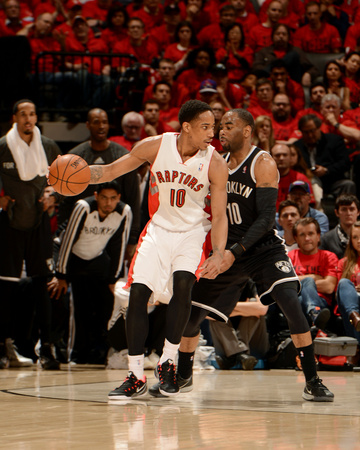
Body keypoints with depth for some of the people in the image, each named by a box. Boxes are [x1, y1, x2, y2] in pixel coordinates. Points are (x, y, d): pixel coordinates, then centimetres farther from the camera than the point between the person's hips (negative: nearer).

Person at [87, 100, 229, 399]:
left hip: (193, 231, -2)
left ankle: (168, 363, -7)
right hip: (159, 227, 2)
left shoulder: (215, 164, -15)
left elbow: (220, 216, -12)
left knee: (183, 285, -26)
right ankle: (136, 378, 1)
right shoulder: (156, 146, -12)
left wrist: (218, 255, -28)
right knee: (137, 293, -9)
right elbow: (110, 171, -3)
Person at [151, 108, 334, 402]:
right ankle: (183, 377, 31)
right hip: (228, 250, 6)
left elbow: (266, 218, -20)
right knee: (191, 313, 7)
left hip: (263, 247, -6)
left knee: (290, 303, -26)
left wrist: (235, 252, -28)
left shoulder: (263, 164, -13)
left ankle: (313, 382, -19)